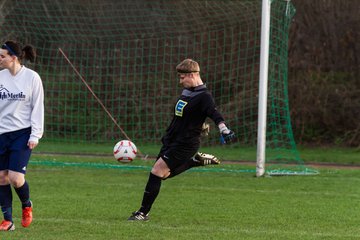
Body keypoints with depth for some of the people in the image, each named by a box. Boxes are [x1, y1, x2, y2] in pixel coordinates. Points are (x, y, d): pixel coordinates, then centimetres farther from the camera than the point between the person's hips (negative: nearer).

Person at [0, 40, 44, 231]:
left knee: (15, 178, -14)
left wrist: (35, 135, -7)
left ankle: (27, 205, 17)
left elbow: (38, 107, -2)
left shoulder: (31, 77, -5)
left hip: (22, 133, -4)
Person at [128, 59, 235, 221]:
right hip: (171, 140, 9)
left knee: (156, 172, -14)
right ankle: (196, 161, 25)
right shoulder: (186, 91, 10)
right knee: (163, 174, 15)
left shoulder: (203, 97, -17)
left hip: (185, 144, -9)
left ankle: (144, 212, -6)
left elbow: (215, 114, -34)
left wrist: (224, 130, -52)